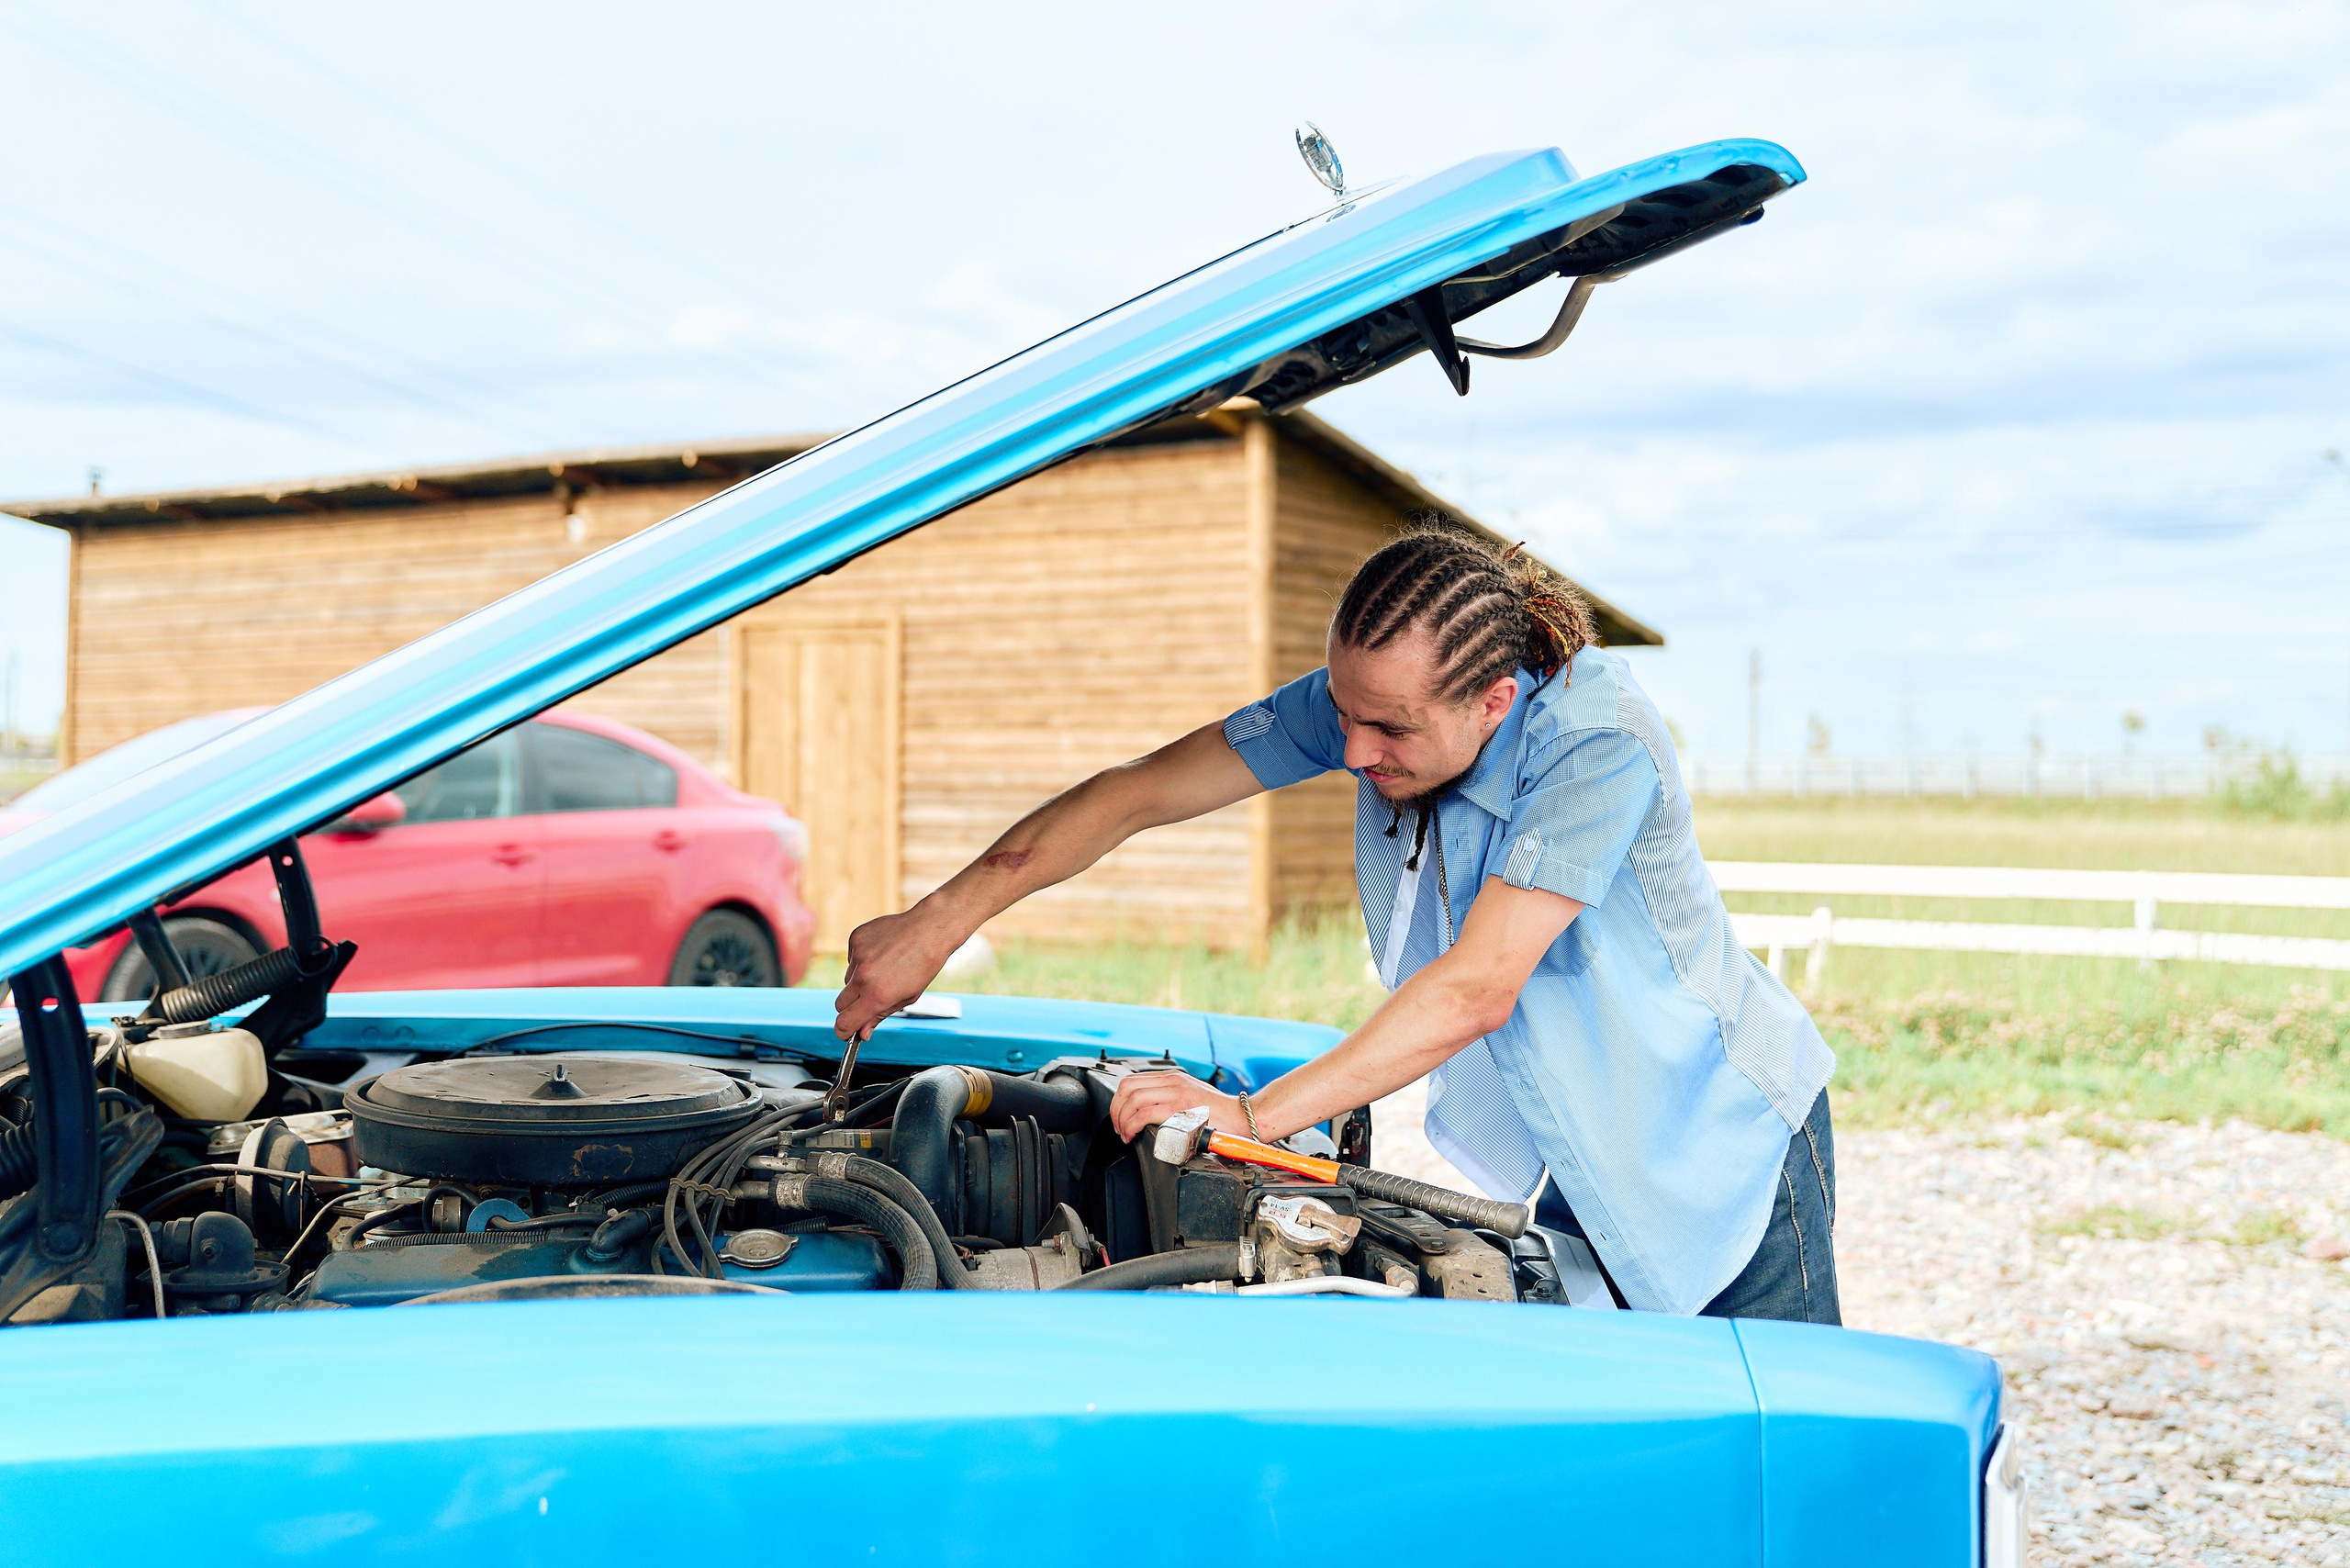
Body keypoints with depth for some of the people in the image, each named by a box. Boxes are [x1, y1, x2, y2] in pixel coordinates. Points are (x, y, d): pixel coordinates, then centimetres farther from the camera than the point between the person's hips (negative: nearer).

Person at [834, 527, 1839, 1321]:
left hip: (1722, 1141, -5)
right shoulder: (1369, 694, -15)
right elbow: (1133, 793, -14)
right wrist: (935, 923, -18)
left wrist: (1256, 1113, -39)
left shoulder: (1597, 743, -32)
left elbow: (1477, 989, -37)